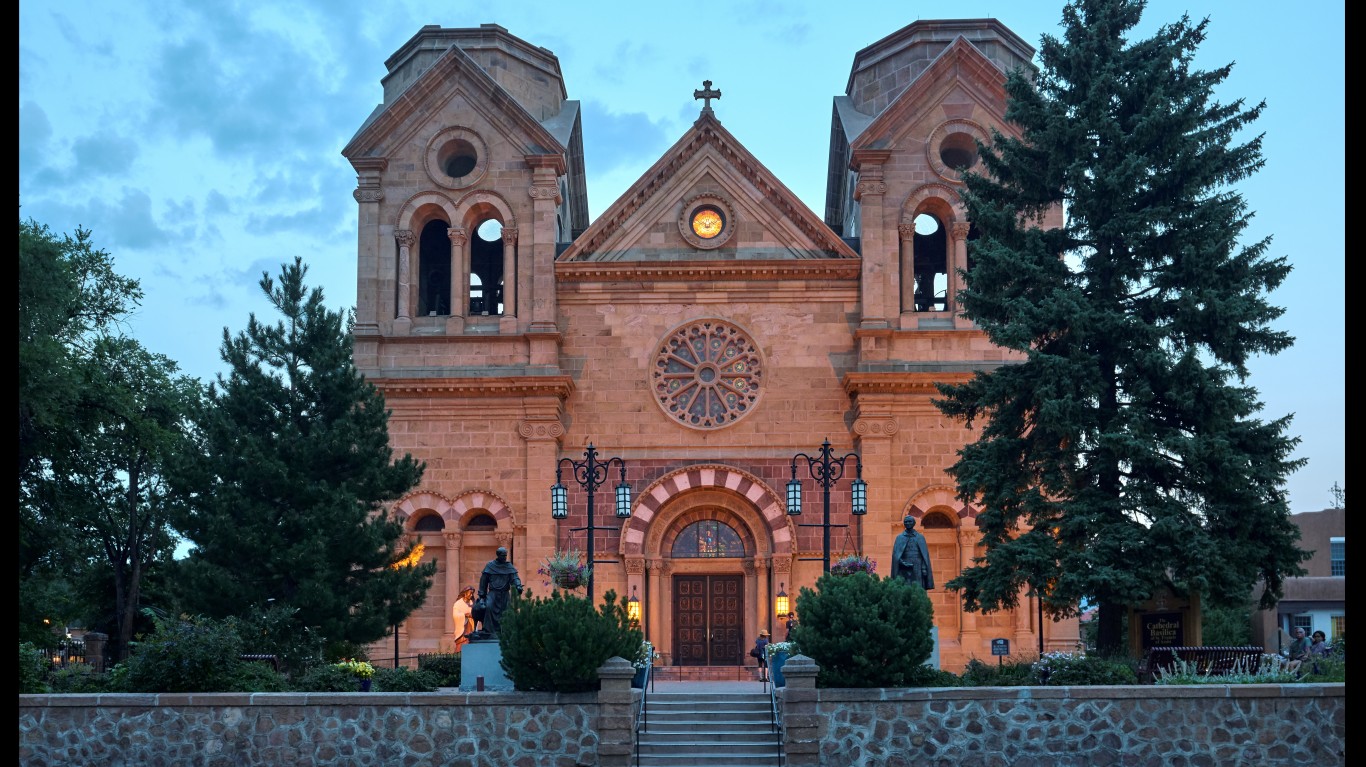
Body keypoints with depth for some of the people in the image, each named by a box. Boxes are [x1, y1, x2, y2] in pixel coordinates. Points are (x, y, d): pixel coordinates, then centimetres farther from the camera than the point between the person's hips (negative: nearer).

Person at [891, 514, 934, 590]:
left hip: (917, 570, 0)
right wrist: (903, 563, -15)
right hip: (904, 571, 0)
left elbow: (925, 555, 4)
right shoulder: (899, 538, 10)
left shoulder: (920, 537, 10)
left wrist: (924, 569, -7)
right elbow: (895, 555, 1)